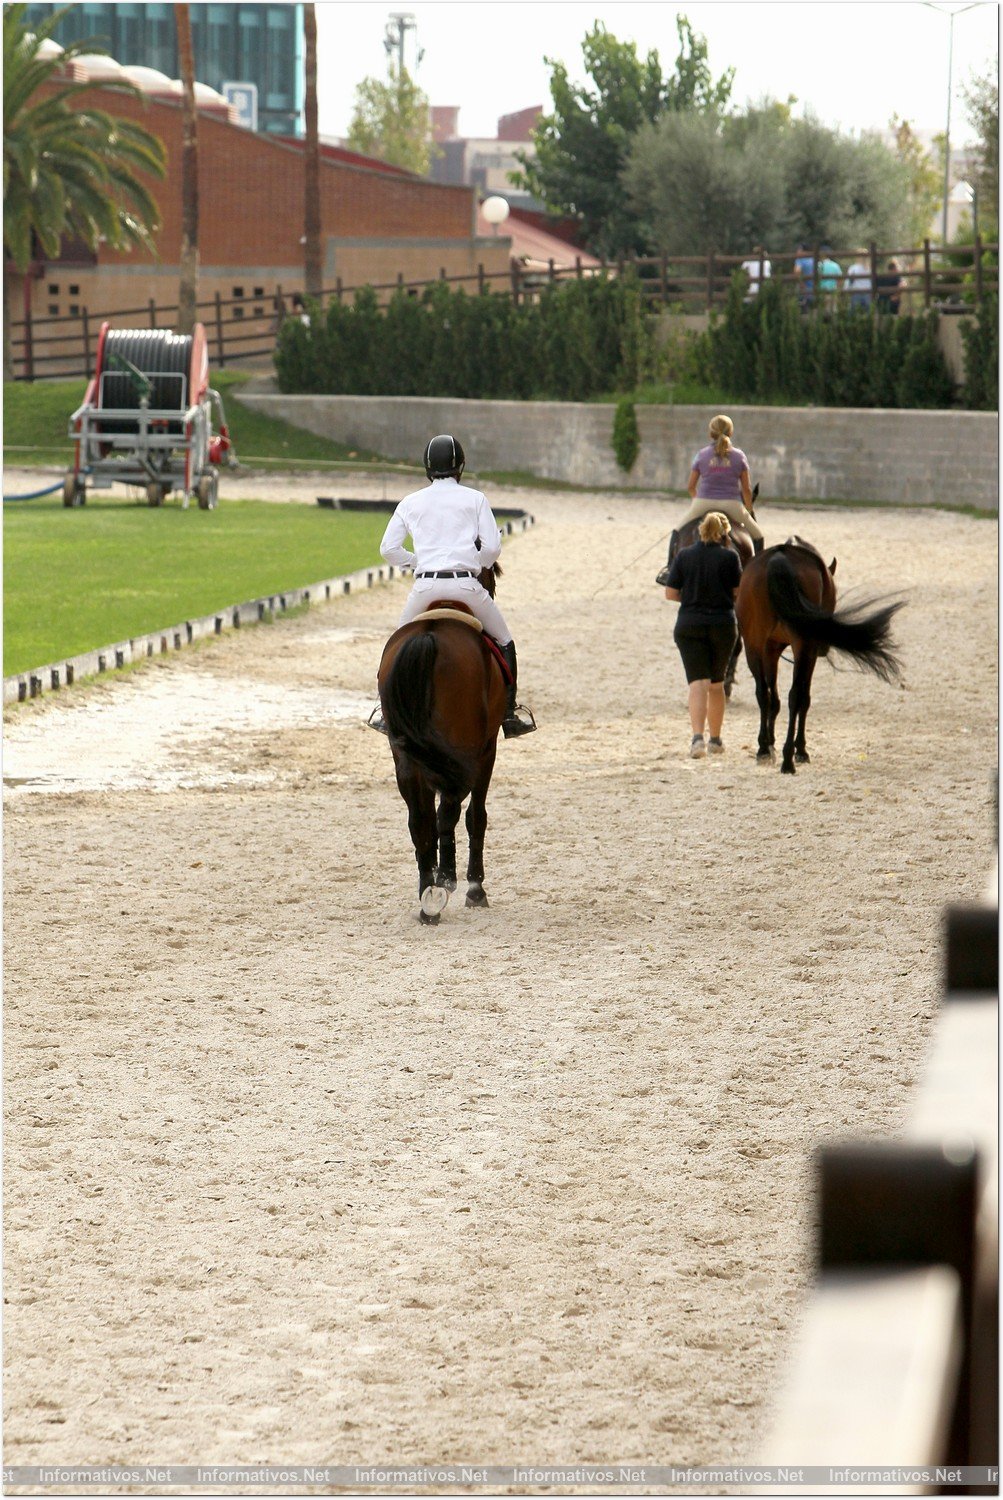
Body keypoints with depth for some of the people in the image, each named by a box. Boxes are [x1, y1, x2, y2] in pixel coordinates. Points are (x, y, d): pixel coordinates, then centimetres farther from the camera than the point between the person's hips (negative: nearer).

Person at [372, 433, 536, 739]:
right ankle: (509, 713, 12)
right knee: (504, 642, 17)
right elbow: (492, 547, -1)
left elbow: (388, 548, 7)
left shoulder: (410, 503, 10)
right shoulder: (474, 499, 5)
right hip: (465, 584, -2)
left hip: (425, 585, 2)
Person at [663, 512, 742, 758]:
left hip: (689, 625, 0)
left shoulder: (684, 556, -1)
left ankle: (698, 736, -25)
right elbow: (738, 591, -1)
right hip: (723, 624, 0)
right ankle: (715, 739, 27)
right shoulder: (729, 557, -5)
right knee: (716, 684, 16)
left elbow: (670, 593, -1)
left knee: (698, 682, -5)